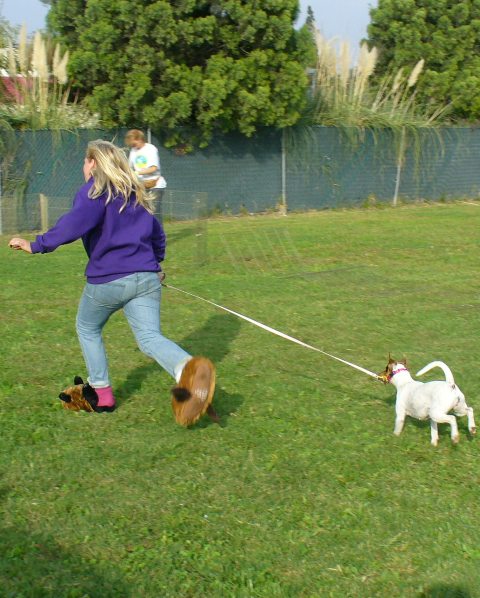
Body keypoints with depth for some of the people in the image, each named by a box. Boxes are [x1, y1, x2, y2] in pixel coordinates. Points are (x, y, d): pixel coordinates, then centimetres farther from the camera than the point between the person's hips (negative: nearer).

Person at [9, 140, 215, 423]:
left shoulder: (96, 190, -4)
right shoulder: (135, 193, 19)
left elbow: (76, 222, -22)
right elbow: (157, 233, 27)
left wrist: (36, 245, -18)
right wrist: (155, 262, 42)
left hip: (107, 280, -5)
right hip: (147, 277, 5)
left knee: (88, 329, 20)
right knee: (150, 337, -5)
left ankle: (103, 395, 20)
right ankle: (188, 369, -37)